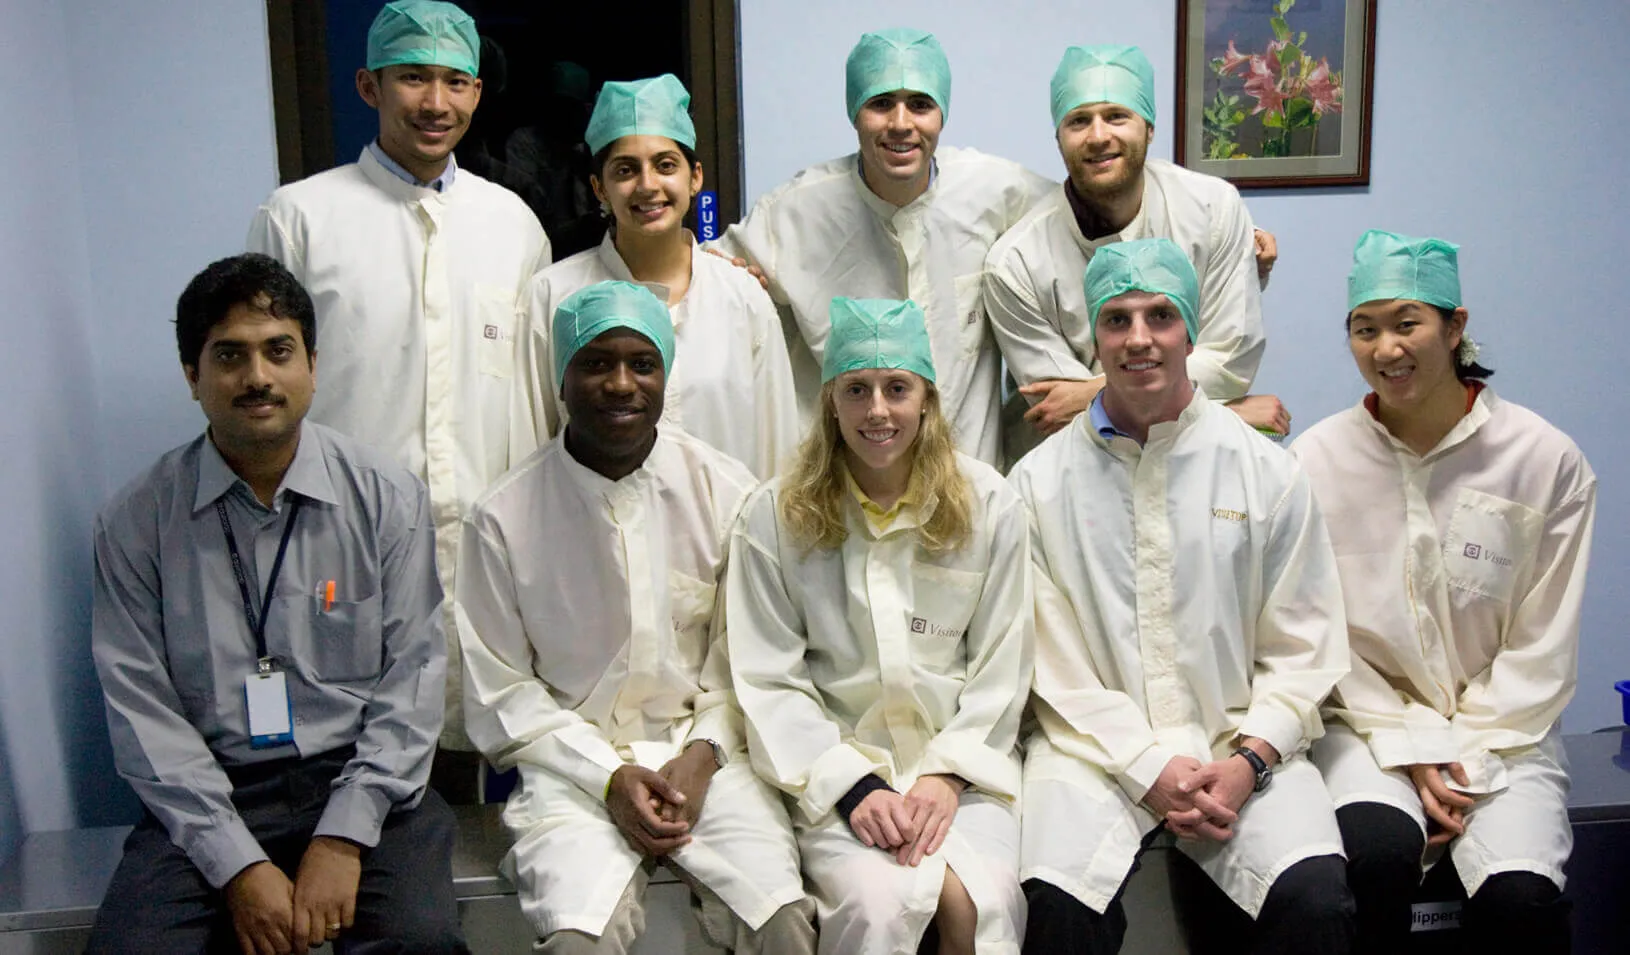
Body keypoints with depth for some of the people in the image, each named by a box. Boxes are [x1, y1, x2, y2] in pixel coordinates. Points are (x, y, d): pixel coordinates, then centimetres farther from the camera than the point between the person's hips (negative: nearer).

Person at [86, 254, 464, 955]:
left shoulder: (389, 499, 2)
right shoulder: (135, 522, 2)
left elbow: (412, 678, -1)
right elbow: (141, 707, -2)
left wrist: (344, 839, -11)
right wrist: (239, 865, -11)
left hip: (362, 777, -1)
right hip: (207, 794, 1)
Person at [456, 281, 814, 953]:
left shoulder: (726, 493, 1)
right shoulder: (504, 518, -3)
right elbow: (501, 694, 1)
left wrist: (701, 754, -9)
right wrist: (608, 777, -9)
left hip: (704, 751, 1)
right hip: (573, 759, -1)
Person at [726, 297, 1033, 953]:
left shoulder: (988, 505, 4)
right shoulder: (776, 516, 0)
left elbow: (1000, 670, 5)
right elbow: (768, 682, -3)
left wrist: (949, 775, -8)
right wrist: (853, 786, -13)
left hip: (963, 761, 1)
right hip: (836, 767, -1)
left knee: (980, 901, -25)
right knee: (880, 900, -27)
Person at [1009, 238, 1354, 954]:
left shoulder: (1266, 471, 8)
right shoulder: (1040, 480, 5)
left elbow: (1304, 649, 7)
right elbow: (1052, 659, 0)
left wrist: (1249, 759, -9)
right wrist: (1149, 768, -10)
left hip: (1239, 742, 2)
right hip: (1094, 745, -1)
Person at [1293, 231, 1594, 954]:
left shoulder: (1546, 461, -1)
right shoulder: (1319, 460, -1)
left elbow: (1542, 647, 1)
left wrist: (1467, 754, -8)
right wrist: (1409, 751, -8)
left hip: (1501, 731, 1)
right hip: (1368, 724, 0)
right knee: (1377, 855, -31)